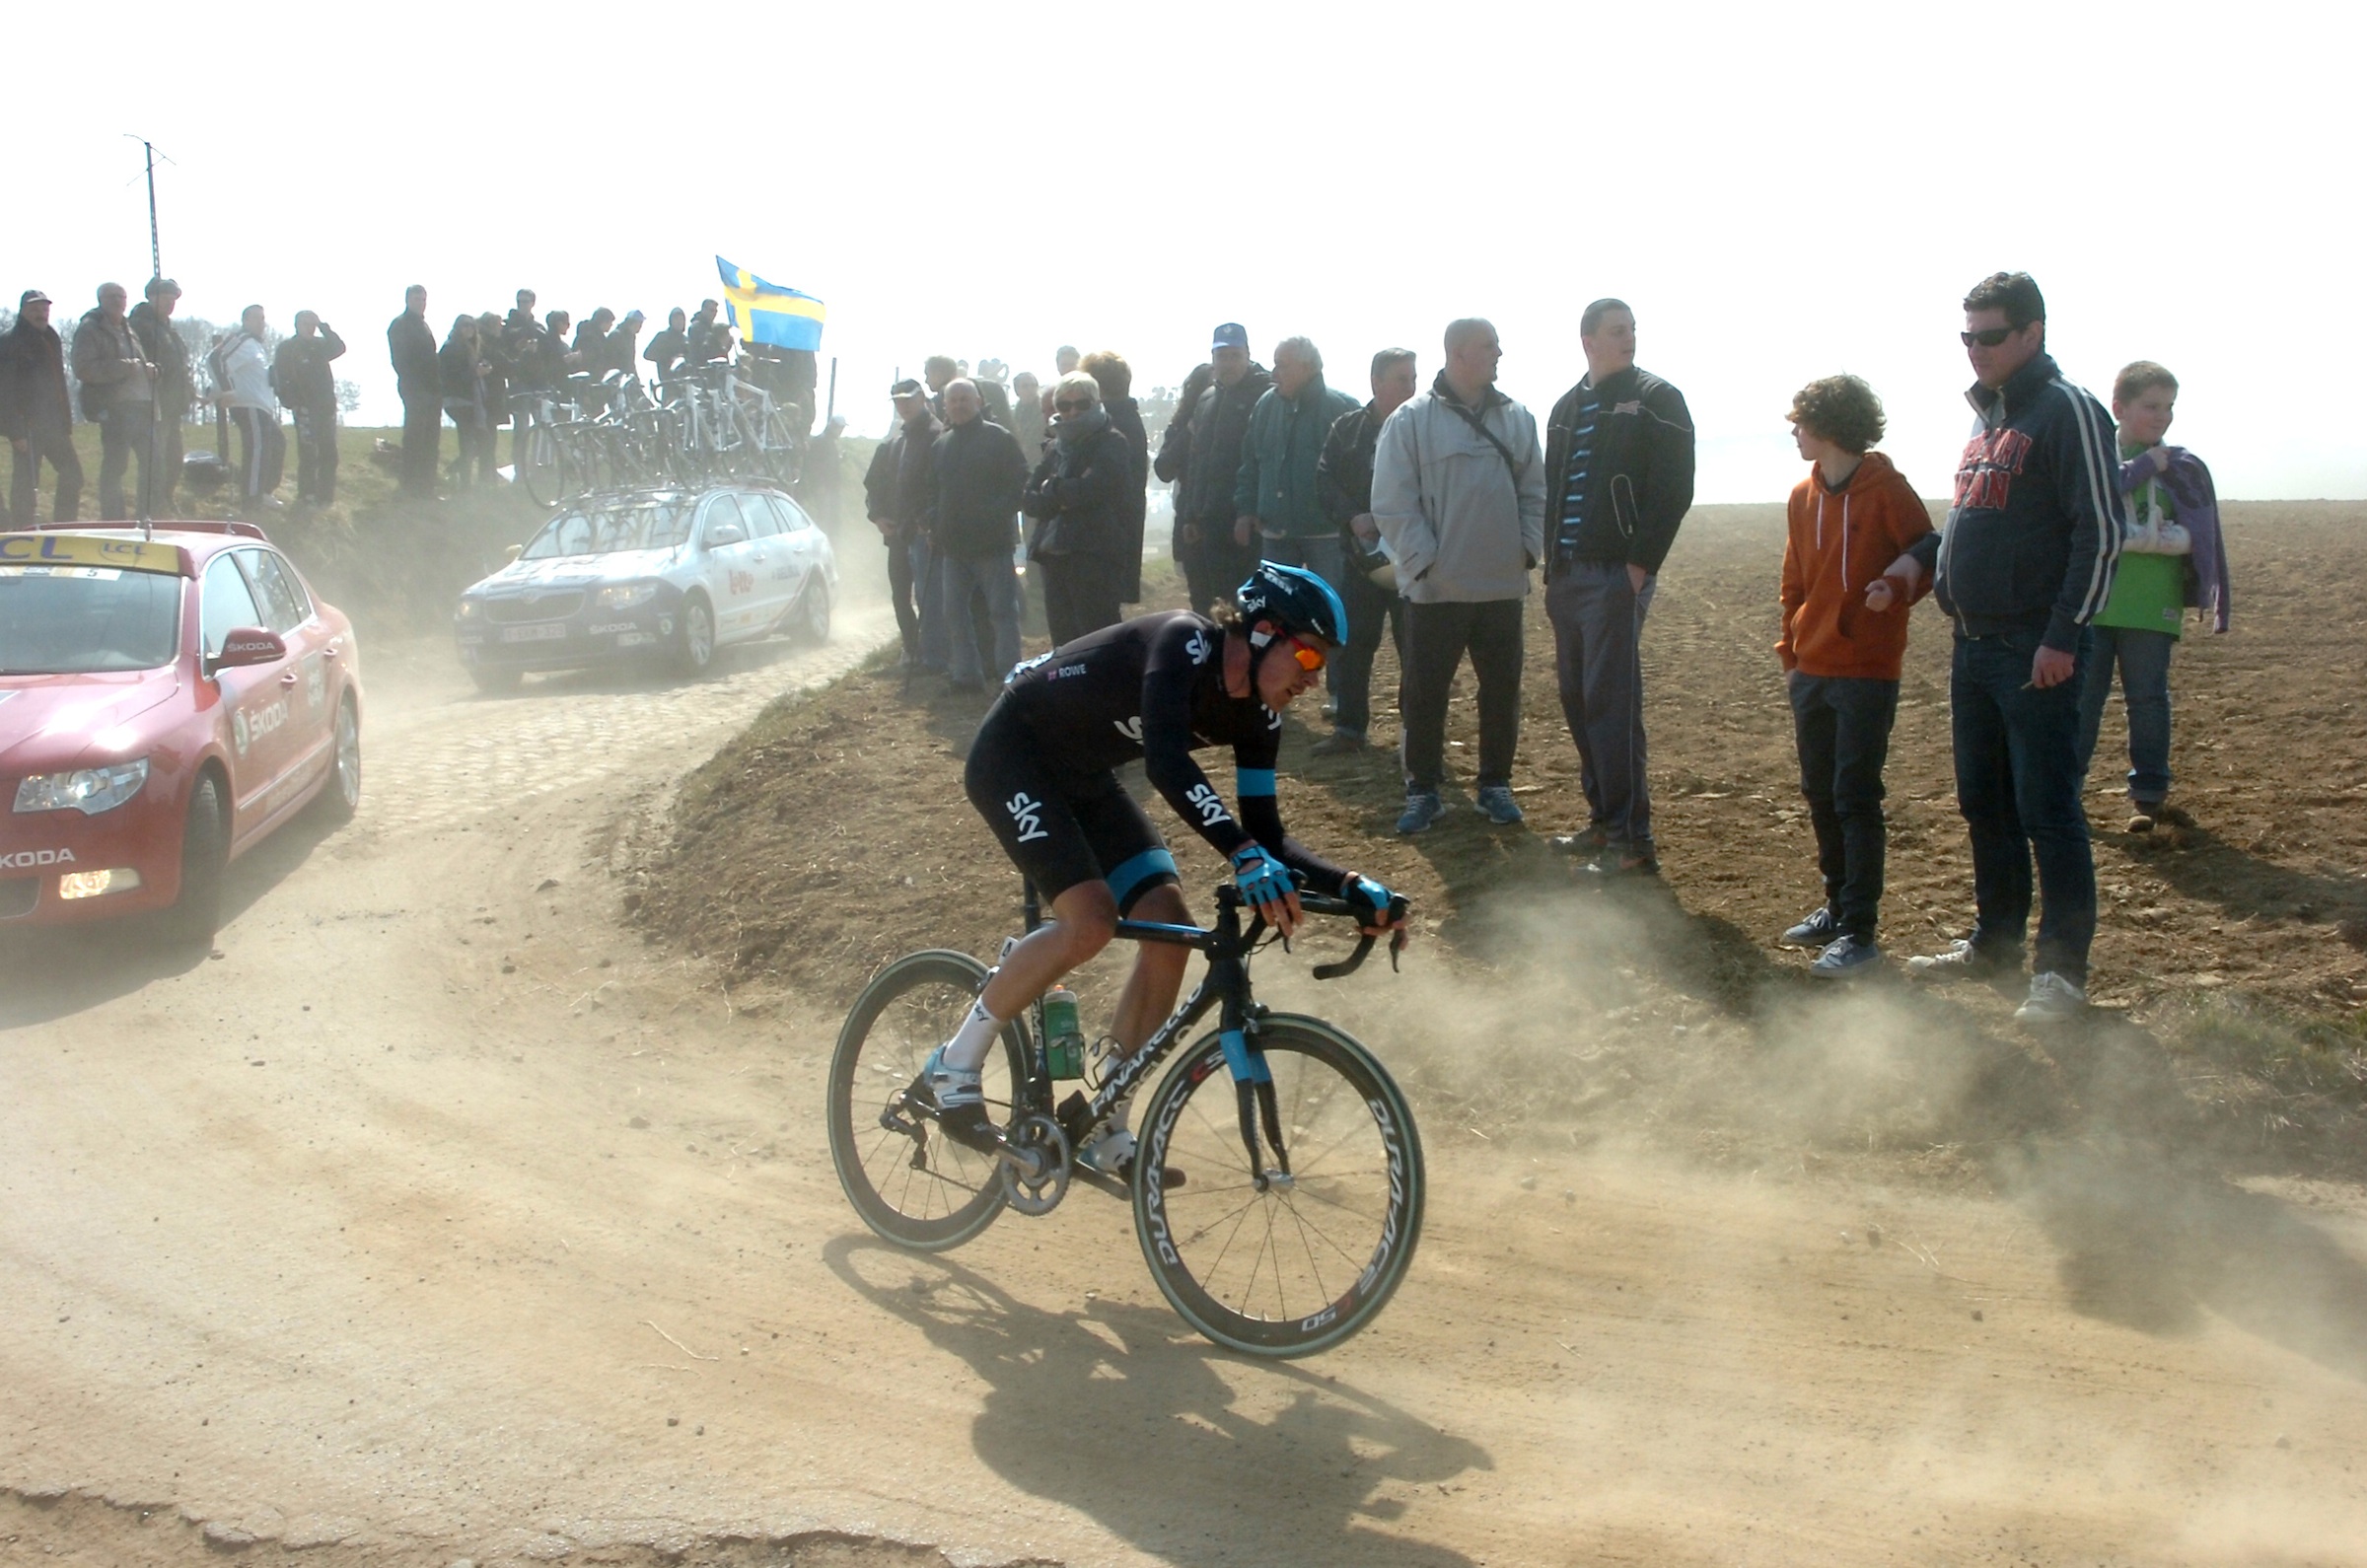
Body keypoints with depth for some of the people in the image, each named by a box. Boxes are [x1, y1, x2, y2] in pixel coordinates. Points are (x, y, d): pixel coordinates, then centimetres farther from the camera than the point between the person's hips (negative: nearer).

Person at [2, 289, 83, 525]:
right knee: (25, 483, -5)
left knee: (72, 473, 8)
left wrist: (66, 425, 16)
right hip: (27, 427, -8)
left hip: (53, 425, 8)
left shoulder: (50, 340, 17)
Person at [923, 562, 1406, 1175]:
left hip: (1082, 775, 8)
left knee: (1171, 926, -5)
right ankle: (954, 1065, -7)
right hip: (1012, 756, -8)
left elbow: (1265, 831, -3)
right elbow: (1166, 761, -44)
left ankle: (1102, 1130, 4)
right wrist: (1246, 858, -55)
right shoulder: (1185, 642, -29)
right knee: (1089, 920, -26)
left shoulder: (1256, 715, -6)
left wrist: (1351, 887, -18)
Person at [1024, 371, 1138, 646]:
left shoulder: (1112, 444, -1)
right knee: (1063, 641, 9)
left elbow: (1092, 488, -16)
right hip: (1055, 556, 7)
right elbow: (1029, 498, 10)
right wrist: (1065, 494, -8)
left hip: (1095, 558, -7)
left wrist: (1052, 489, -1)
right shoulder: (1055, 448, 18)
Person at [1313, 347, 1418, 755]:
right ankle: (1348, 727, 13)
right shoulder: (1347, 428, 6)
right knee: (1352, 642, 5)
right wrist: (1352, 517, -13)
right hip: (1362, 552, 3)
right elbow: (1325, 480, 3)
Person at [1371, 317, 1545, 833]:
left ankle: (1495, 785, 23)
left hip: (1503, 585, 4)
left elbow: (1534, 493, 13)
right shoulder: (1412, 420, -6)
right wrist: (1424, 560, -13)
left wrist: (1528, 549, 1)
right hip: (1436, 589, -4)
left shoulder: (1517, 419, 7)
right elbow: (1393, 505, -8)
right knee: (1425, 692, 2)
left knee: (1502, 689, 9)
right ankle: (1423, 790, 13)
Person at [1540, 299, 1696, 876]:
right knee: (1577, 699, 9)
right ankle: (1604, 821, 19)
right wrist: (1552, 572, 13)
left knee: (1611, 703, -10)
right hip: (1568, 574, 7)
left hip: (1617, 574, -7)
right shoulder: (1568, 408, 18)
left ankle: (1633, 840, -8)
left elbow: (1673, 488, -9)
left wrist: (1641, 563, -16)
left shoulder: (1656, 400, -2)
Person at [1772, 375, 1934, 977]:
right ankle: (1838, 905, 25)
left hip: (1867, 672, -7)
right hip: (1812, 672, 7)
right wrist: (1790, 650, 13)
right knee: (1820, 793, 12)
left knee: (1855, 798, -6)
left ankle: (1860, 931, -3)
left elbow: (1927, 558, -5)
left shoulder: (1885, 489, -9)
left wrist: (1897, 583, -24)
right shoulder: (1803, 496, 10)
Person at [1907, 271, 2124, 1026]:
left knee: (2048, 811, -4)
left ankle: (2062, 970, 3)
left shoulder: (2068, 411, -10)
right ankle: (1995, 943, 27)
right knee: (1984, 804, 15)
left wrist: (2064, 637, -19)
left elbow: (2102, 530, -16)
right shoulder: (1987, 416, 16)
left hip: (2035, 653, -9)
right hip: (1973, 646, 9)